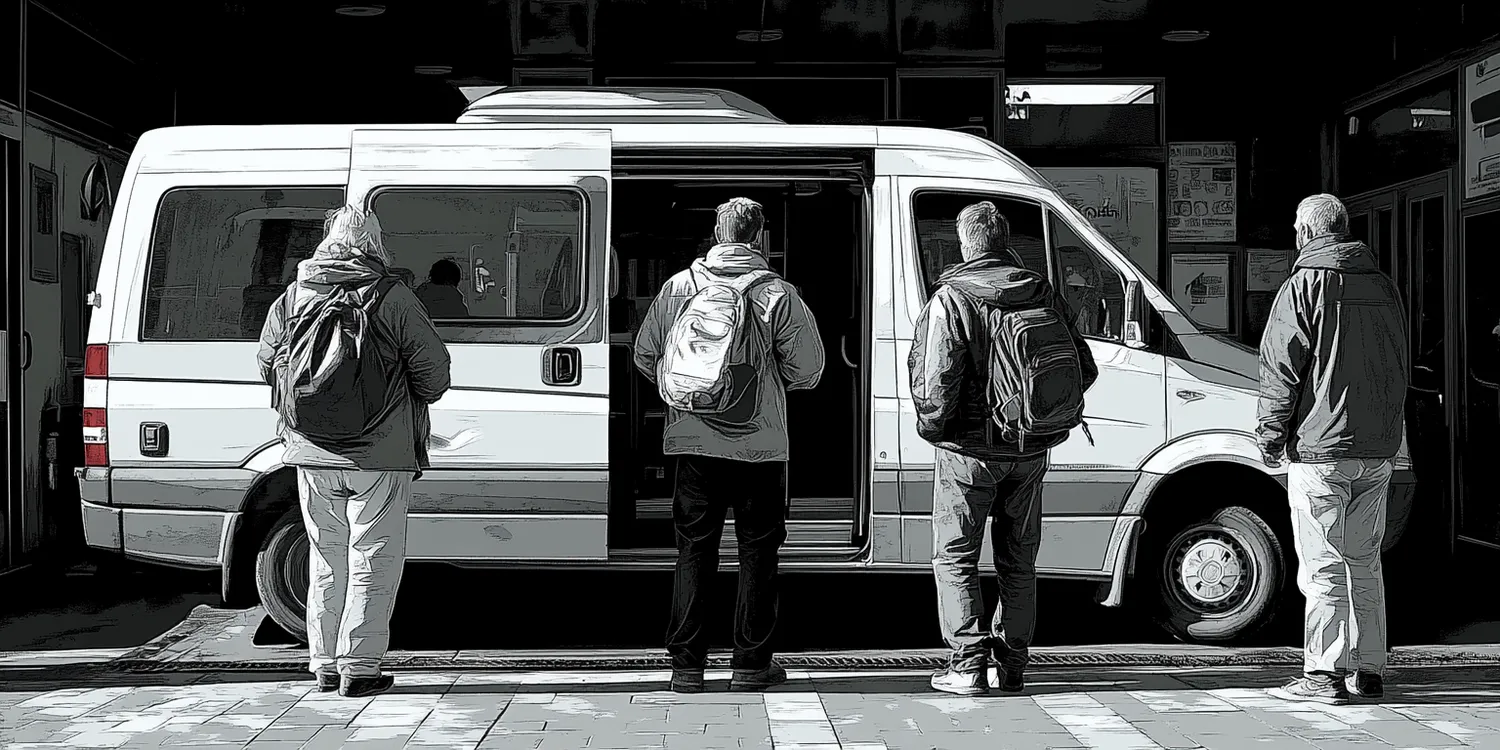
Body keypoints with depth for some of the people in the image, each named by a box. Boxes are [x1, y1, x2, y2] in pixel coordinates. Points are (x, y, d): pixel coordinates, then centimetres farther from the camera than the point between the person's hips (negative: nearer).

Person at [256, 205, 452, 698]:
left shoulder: (292, 300, 5)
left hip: (312, 455, 4)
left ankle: (326, 666, 18)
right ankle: (358, 667, 1)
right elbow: (434, 373, -5)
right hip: (379, 455, -4)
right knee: (373, 562, 3)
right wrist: (405, 404, 16)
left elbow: (267, 367, 14)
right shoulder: (393, 299, -7)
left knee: (327, 560, 15)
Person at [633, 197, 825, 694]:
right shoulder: (778, 293, -6)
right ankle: (751, 665, 12)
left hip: (693, 442, 2)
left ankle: (686, 665, 12)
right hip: (760, 444, -2)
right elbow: (807, 368, -5)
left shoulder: (680, 285, 1)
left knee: (694, 550, 10)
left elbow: (645, 355, 6)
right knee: (757, 551, 9)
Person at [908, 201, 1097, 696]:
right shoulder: (1042, 294, 2)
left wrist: (932, 423, -3)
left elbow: (937, 382, -21)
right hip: (1029, 451, 5)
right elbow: (1084, 369, 5)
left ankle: (967, 664, 0)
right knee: (1018, 560, 15)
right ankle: (1011, 664, 18)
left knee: (955, 558, 6)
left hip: (969, 450, -5)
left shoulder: (950, 299, -13)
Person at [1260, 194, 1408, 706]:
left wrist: (1270, 435, -2)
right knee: (1365, 562, 14)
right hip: (1378, 451, 7)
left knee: (1322, 566, -4)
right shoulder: (1383, 287, 14)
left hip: (1320, 449, -7)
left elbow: (1280, 369, -11)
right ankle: (1369, 670, 16)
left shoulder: (1305, 285, -8)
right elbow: (1399, 369, 19)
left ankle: (1324, 674, -5)